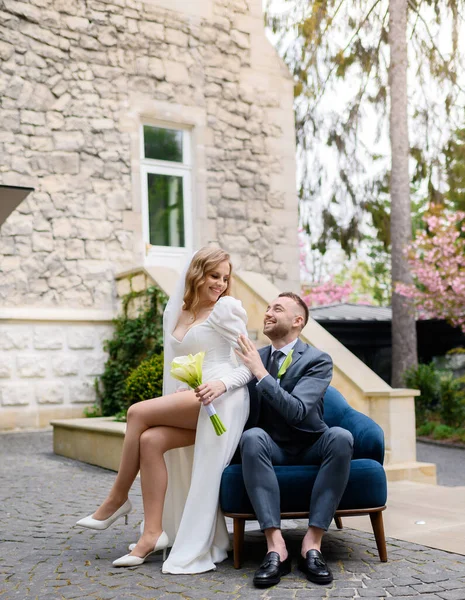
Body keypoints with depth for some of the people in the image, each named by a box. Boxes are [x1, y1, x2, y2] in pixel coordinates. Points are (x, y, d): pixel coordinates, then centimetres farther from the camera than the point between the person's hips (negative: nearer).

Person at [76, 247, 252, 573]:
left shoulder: (227, 307, -1)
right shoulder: (178, 311, 19)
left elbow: (249, 364, -3)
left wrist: (222, 383, -21)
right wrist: (177, 398, 8)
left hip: (222, 400, -6)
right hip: (190, 402, 6)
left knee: (139, 411, -18)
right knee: (150, 440, -19)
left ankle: (117, 499, -5)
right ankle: (153, 533, -15)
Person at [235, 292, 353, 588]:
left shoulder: (318, 360, -8)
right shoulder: (252, 358, 6)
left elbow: (296, 411, -22)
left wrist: (261, 373, -26)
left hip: (311, 448, -2)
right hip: (273, 449, 2)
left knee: (341, 437, -34)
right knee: (252, 437, -33)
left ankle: (313, 542, -31)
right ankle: (276, 546, -37)